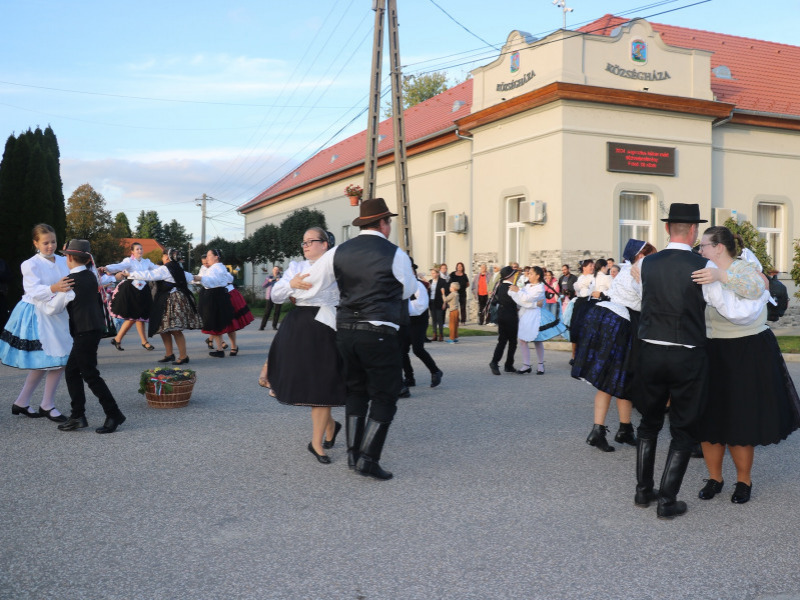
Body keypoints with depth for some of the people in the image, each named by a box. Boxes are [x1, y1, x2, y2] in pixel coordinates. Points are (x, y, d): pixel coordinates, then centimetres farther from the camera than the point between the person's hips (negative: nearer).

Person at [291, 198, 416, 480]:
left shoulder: (339, 252, 5)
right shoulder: (396, 255, -6)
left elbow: (308, 284, 7)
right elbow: (408, 290, 10)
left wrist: (295, 290, 30)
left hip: (345, 330, 5)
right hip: (379, 334, -5)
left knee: (356, 391, 19)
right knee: (384, 396, 5)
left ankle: (353, 454, 20)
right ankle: (368, 459, 0)